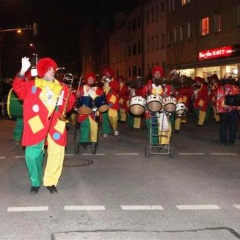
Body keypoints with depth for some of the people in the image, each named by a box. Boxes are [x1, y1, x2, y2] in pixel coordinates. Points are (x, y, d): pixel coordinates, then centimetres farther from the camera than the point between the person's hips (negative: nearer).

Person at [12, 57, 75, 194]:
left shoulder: (62, 87, 14)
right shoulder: (32, 85, 7)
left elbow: (70, 102, 15)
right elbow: (18, 88, -7)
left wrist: (64, 103, -8)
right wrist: (23, 71, -19)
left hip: (56, 126, 2)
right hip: (36, 126, -2)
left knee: (57, 153, 0)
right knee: (32, 154, -3)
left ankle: (50, 181, 18)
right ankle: (35, 182, 17)